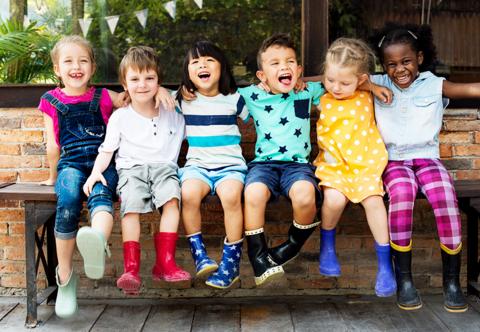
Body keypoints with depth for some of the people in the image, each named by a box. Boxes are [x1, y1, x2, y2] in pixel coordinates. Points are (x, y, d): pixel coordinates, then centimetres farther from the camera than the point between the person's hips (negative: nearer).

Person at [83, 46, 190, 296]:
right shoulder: (120, 117, 12)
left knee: (172, 198, -31)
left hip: (164, 166, 1)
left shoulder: (173, 116, 17)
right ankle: (131, 268, -31)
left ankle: (165, 262, -29)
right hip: (131, 168, -1)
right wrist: (96, 171, -7)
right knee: (131, 204, -31)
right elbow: (106, 150, 8)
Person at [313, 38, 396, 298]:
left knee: (373, 198, -25)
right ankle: (327, 247, 3)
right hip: (333, 164, 0)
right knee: (334, 198, -28)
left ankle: (384, 263, -10)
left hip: (365, 164, 0)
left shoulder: (366, 99, 5)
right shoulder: (323, 101, 4)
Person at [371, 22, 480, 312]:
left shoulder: (434, 85, 3)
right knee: (402, 194, -33)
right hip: (394, 160, 0)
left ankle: (452, 281, -14)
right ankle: (404, 280, -23)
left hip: (427, 157, 0)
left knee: (446, 197, -29)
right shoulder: (378, 84, 8)